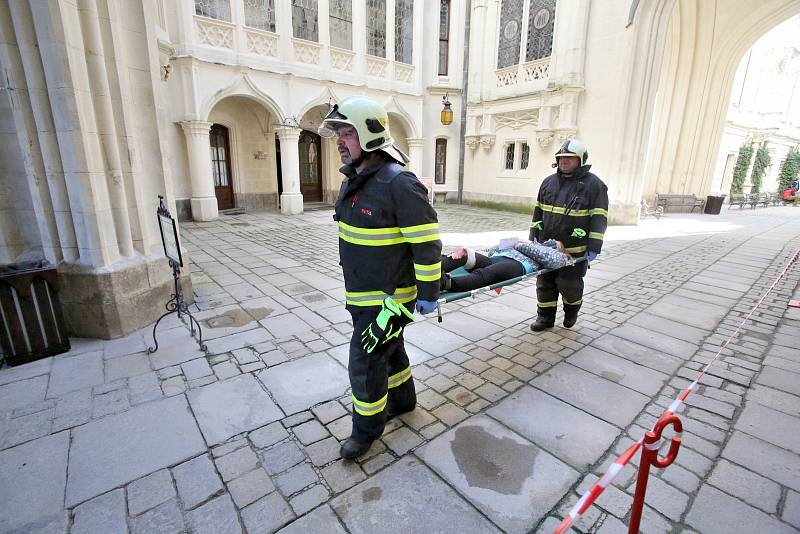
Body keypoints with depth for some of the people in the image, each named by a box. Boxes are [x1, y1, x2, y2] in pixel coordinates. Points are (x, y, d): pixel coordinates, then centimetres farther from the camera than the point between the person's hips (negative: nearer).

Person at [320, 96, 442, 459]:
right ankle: (402, 401, 48)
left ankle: (367, 428, 29)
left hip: (387, 299, -9)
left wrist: (428, 294, -16)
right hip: (360, 293, 9)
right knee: (389, 349, 24)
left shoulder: (398, 183, -23)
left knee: (366, 364, 4)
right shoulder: (353, 179, 6)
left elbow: (427, 243, -21)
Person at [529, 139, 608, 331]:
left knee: (569, 284, 5)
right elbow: (538, 211, 16)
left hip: (574, 250, -4)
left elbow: (599, 219, -7)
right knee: (544, 283, 9)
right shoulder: (548, 182, 10)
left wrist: (593, 248, -12)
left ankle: (572, 311, 34)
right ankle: (545, 317, 24)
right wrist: (533, 237, 11)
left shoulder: (593, 185, -5)